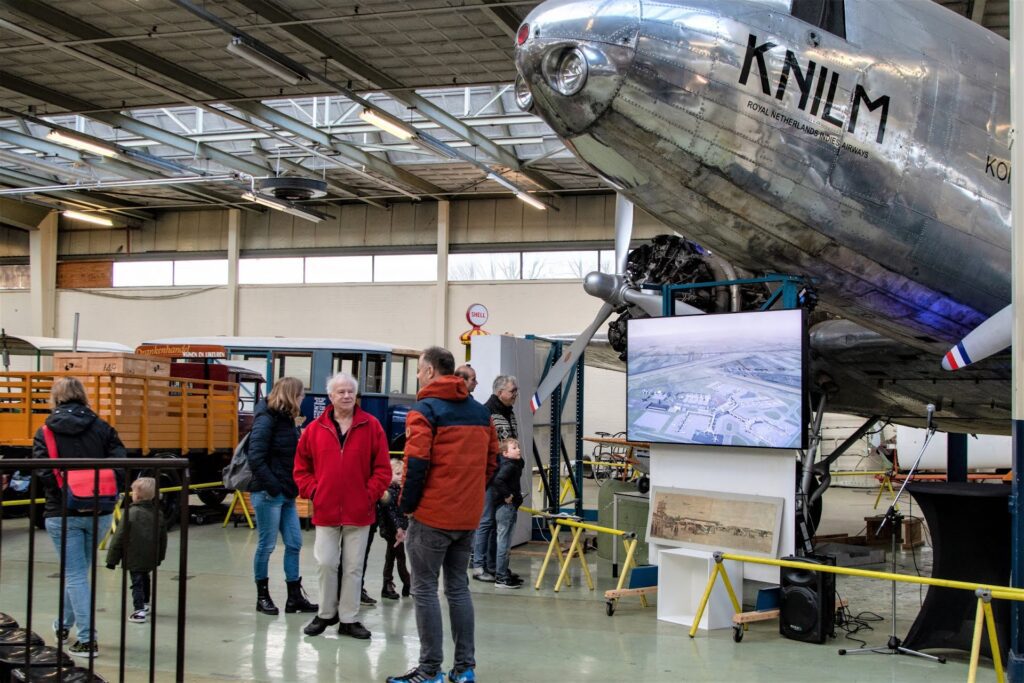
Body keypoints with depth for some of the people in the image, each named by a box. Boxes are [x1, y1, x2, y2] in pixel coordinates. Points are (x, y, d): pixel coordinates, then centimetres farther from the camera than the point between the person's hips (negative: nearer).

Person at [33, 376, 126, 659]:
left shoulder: (45, 433, -4)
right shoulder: (103, 429, 0)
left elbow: (43, 474, -14)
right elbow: (121, 468, -8)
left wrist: (61, 494, 1)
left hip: (62, 514, -3)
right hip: (99, 513, 3)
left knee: (75, 575, 4)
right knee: (79, 570, 21)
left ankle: (87, 639, 0)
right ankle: (64, 623, 38)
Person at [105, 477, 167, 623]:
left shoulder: (131, 513, -16)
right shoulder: (158, 513, 0)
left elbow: (119, 537, -13)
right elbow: (163, 538, 9)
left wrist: (112, 558, -6)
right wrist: (160, 556, 22)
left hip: (134, 558, -6)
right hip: (151, 558, 6)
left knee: (137, 583, 1)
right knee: (145, 579, 25)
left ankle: (139, 611, -5)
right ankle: (145, 605, 40)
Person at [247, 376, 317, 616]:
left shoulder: (287, 420, 12)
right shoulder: (266, 419, -12)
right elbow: (255, 457, -18)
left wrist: (295, 485, 3)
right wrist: (272, 486, -20)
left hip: (287, 494, 8)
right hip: (268, 494, -8)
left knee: (294, 544, 8)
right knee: (266, 545, 2)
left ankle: (294, 596, 15)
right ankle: (262, 596, 14)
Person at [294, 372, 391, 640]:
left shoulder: (371, 426, -2)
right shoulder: (315, 429, 2)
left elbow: (383, 468, -2)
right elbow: (301, 466, 10)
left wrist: (371, 494, -9)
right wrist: (312, 491, -1)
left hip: (359, 512, -1)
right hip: (325, 510, 1)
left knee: (354, 567, 7)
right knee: (325, 564, 5)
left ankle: (348, 619, 17)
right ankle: (326, 613, 23)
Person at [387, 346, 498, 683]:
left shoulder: (424, 410, -9)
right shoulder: (480, 411, 11)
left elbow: (416, 463, -16)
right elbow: (492, 460, 13)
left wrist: (407, 506, -6)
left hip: (432, 515, -6)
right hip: (468, 516, 7)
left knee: (425, 589, 2)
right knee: (459, 587, 15)